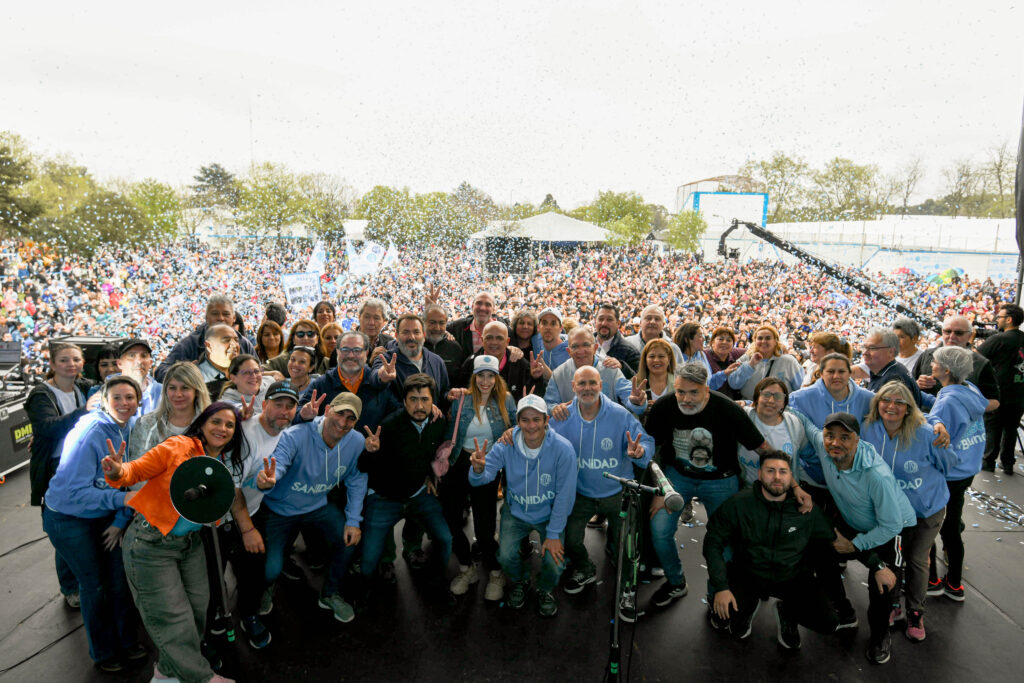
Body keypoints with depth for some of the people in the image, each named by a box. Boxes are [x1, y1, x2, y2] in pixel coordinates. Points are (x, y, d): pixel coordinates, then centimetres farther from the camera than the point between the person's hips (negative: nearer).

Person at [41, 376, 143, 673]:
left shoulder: (132, 428, -9)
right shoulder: (90, 433, -28)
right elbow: (73, 492, -29)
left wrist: (122, 520, -6)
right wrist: (123, 499, -33)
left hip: (106, 516, 5)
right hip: (69, 519, -5)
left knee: (119, 578, 10)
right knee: (94, 584, 7)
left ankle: (127, 641, 31)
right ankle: (103, 652, 29)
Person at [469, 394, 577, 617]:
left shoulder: (563, 449, -23)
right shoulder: (506, 445, -17)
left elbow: (565, 496, -16)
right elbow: (480, 480, -13)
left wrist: (553, 534, -13)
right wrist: (478, 469, -38)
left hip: (550, 514, -1)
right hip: (515, 512, 2)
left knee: (554, 563, -17)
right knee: (506, 556, -18)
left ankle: (545, 590, 22)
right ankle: (519, 582, 21)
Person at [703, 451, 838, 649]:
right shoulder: (739, 504, -12)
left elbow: (830, 540, 7)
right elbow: (713, 542, -9)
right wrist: (721, 587, -17)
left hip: (792, 578, 1)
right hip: (749, 573, -1)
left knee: (828, 623, -18)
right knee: (722, 618, -21)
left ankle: (786, 612, 17)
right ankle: (750, 605, 17)